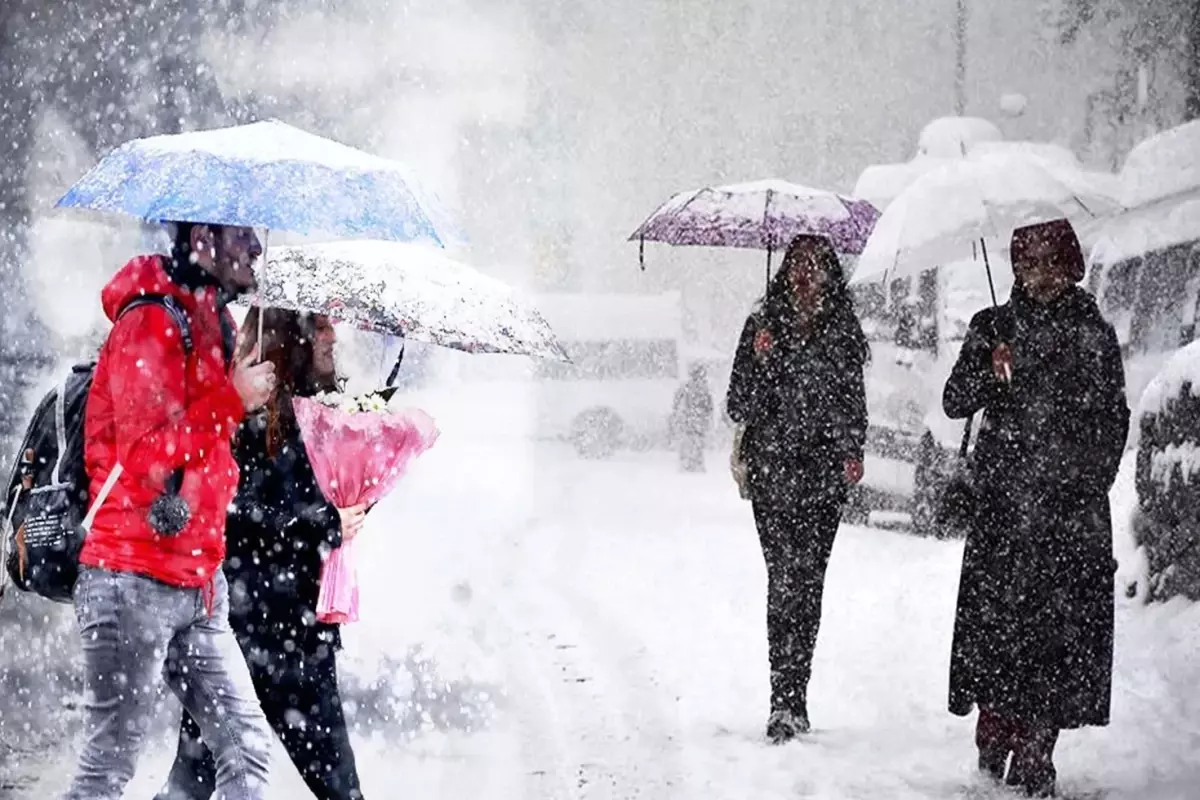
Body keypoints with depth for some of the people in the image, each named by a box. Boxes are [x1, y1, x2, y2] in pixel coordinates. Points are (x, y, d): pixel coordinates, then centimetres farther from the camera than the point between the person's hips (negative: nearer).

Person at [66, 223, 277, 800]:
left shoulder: (210, 323, 17)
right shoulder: (151, 323, -11)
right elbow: (148, 456, -19)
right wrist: (233, 398, -13)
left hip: (198, 581, 9)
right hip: (135, 580, -9)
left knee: (248, 750, 4)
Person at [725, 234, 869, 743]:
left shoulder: (843, 332, 9)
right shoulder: (763, 326, 6)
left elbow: (853, 399, 16)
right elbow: (739, 406, 3)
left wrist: (852, 452, 4)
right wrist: (760, 360, -13)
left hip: (824, 472, 1)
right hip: (773, 469, -1)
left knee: (807, 579, 0)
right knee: (786, 574, -11)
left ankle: (790, 703, 8)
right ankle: (787, 702, -12)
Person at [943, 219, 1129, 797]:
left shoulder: (1096, 335, 11)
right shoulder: (995, 327, 8)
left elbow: (1114, 419, 15)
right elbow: (955, 403, 2)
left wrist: (1093, 478, 4)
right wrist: (990, 371, -17)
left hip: (1073, 509, 1)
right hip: (1005, 503, -1)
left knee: (1064, 627, -6)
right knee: (998, 619, -8)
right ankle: (993, 747, 0)